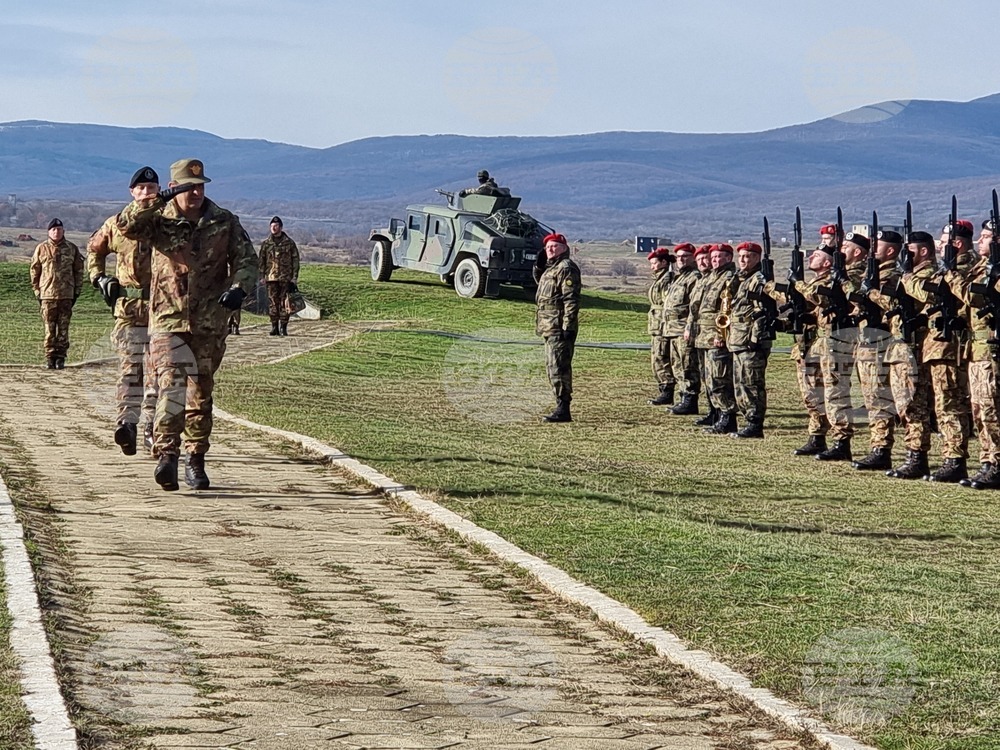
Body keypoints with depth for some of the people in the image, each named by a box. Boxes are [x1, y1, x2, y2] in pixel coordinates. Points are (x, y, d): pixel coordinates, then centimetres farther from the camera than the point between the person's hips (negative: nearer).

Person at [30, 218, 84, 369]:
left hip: (66, 295, 1)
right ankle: (50, 357, 4)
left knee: (63, 328, 2)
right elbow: (34, 270, 9)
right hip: (47, 294, -1)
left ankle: (61, 357, 7)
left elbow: (79, 270, 11)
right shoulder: (41, 249, 4)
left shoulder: (72, 249, 7)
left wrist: (77, 290, 7)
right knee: (49, 328, 0)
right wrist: (37, 291, 5)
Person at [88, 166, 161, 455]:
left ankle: (151, 427, 4)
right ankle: (127, 421, -16)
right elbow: (94, 249, 26)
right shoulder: (117, 224, 9)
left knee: (156, 370, 0)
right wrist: (99, 278, 14)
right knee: (130, 367, -7)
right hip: (127, 308, 0)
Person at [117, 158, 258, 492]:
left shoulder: (225, 222, 7)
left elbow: (246, 258, 9)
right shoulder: (160, 220, 0)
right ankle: (166, 455, -27)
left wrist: (239, 288, -10)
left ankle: (195, 461, 22)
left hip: (210, 323, 3)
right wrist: (156, 201, -28)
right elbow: (127, 226, -16)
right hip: (167, 320, -3)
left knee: (201, 394, 11)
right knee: (172, 384, -20)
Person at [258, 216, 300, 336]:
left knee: (284, 303, -3)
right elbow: (261, 261, 13)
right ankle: (274, 327, 5)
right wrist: (262, 276, 4)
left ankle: (283, 327, 1)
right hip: (271, 277, 2)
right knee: (272, 302, 1)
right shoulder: (266, 244, 10)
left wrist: (294, 277, -3)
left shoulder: (289, 243, 4)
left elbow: (295, 261, 4)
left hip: (285, 277, -2)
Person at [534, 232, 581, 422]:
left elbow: (571, 300, -19)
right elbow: (540, 280, 38)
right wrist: (539, 265, 18)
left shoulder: (566, 268, -12)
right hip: (549, 327, 11)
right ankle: (561, 407, 20)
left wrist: (568, 327, -24)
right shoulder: (550, 267, 19)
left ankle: (563, 410, -12)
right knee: (553, 367, 14)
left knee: (558, 367, -12)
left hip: (559, 328, -11)